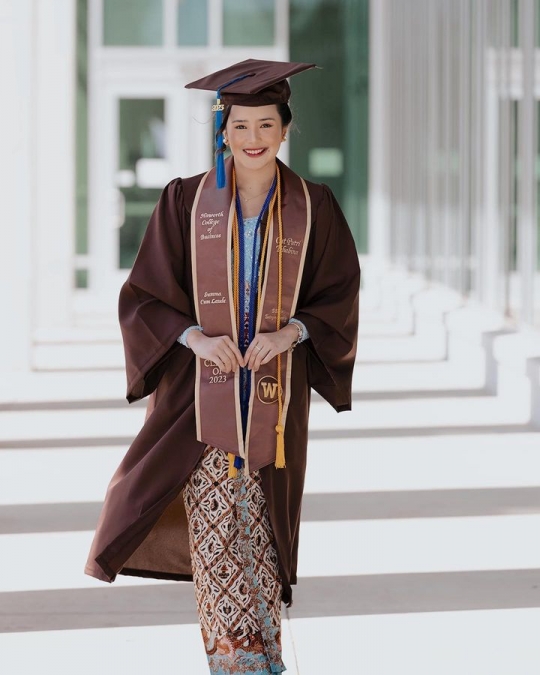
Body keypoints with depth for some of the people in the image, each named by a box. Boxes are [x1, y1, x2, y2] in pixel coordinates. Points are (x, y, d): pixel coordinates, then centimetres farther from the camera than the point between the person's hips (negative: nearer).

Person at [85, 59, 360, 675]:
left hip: (275, 395, 1)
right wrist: (194, 337, -15)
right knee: (215, 533, -4)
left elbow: (340, 297, 7)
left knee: (262, 536, 5)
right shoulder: (185, 202, -1)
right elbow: (143, 298, 2)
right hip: (202, 397, -1)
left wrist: (291, 330, -12)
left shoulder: (313, 208, 1)